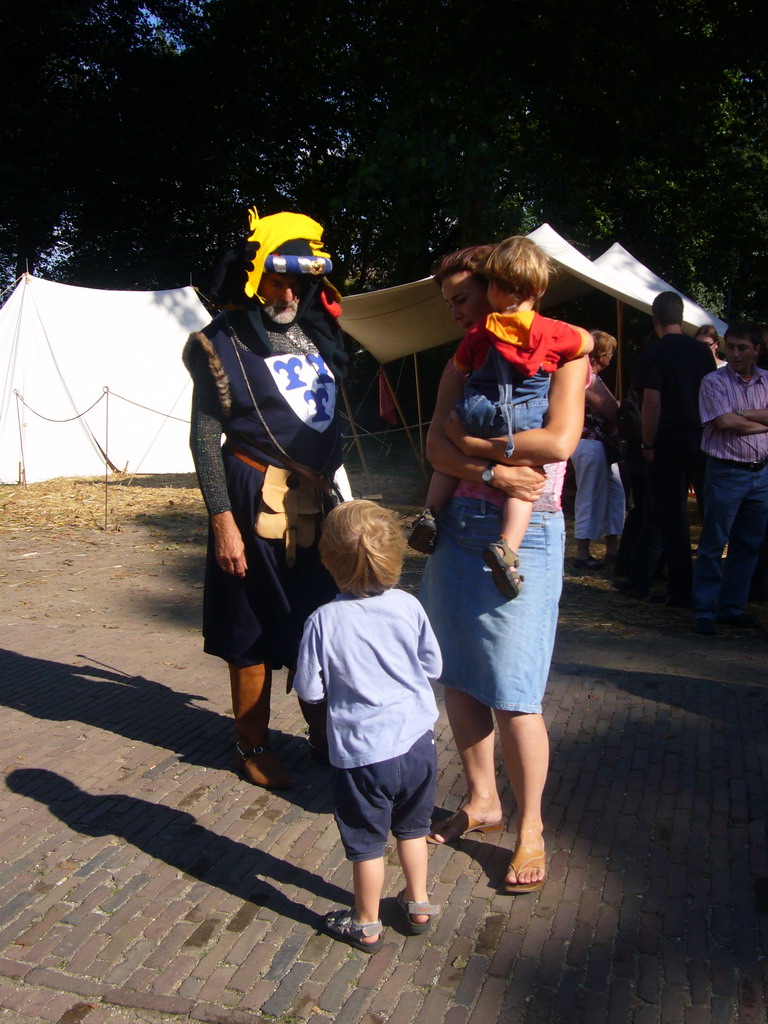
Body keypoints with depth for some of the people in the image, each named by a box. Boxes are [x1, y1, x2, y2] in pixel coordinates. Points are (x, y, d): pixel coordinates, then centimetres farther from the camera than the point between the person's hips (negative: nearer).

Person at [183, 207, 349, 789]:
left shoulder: (319, 332, 12)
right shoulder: (224, 343, -5)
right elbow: (205, 437, -8)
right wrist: (223, 520, -15)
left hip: (319, 500, 6)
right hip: (260, 501, -5)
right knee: (257, 632, 5)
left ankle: (323, 731, 31)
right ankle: (253, 746, 22)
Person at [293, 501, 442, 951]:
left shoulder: (324, 621, -18)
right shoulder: (409, 607, -9)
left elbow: (309, 689, -10)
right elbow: (433, 666, 3)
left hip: (362, 750, -3)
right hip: (417, 740, 4)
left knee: (367, 841, 14)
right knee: (412, 828, 24)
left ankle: (366, 924, 32)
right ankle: (418, 904, 40)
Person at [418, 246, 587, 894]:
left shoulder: (560, 353, -1)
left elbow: (560, 440, -18)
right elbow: (436, 447, 1)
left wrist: (469, 441, -10)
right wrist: (492, 471, -18)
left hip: (525, 537, -6)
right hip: (459, 529, 6)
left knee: (512, 692, -2)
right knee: (458, 678, 11)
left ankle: (530, 829, 18)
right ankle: (481, 803, 30)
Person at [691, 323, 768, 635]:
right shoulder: (714, 382, -4)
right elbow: (724, 423, -15)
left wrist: (741, 414, -15)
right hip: (726, 472, -5)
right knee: (713, 545, -2)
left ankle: (732, 607, 21)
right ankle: (704, 611, 5)